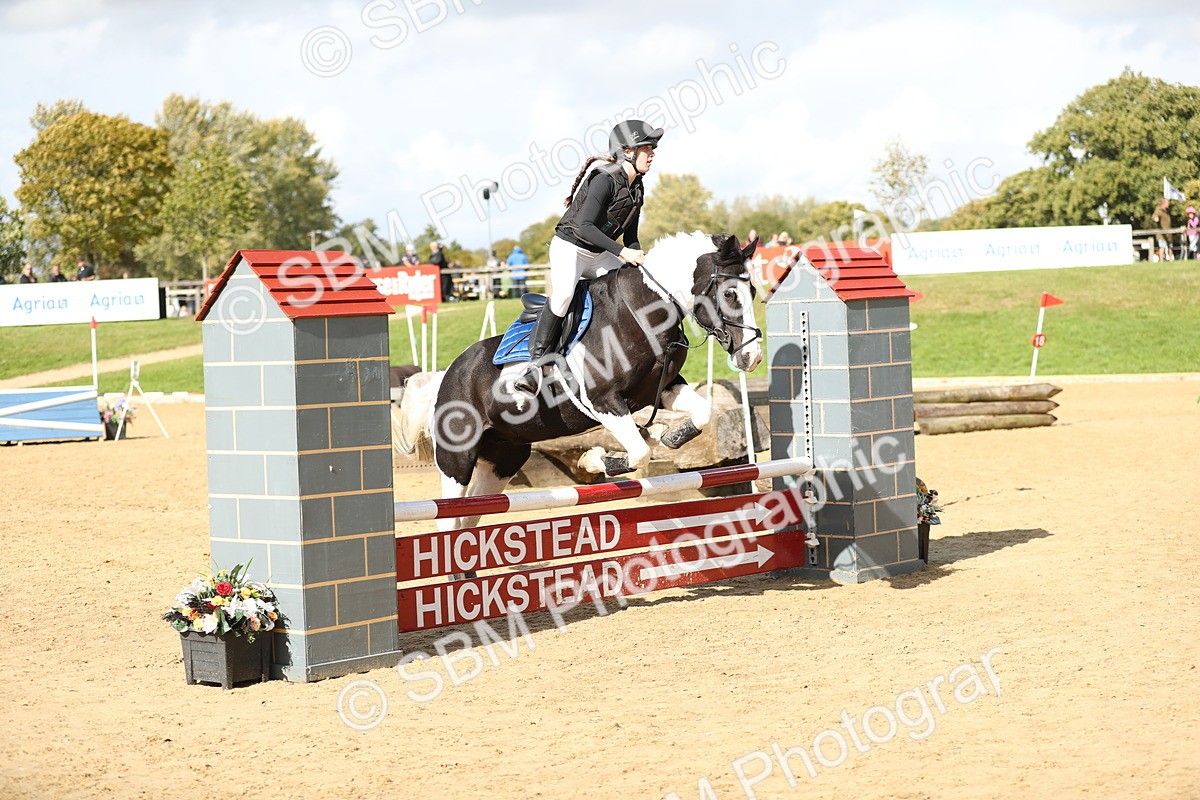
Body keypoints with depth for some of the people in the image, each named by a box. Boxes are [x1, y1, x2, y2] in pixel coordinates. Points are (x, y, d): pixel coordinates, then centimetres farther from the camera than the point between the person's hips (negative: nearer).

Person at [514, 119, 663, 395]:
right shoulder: (605, 180, -20)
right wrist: (622, 252, -32)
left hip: (598, 256, 9)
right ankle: (537, 361, -26)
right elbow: (584, 226, -28)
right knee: (563, 294, -33)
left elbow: (630, 237, 15)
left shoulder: (636, 189, 7)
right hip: (569, 247, -9)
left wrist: (639, 257, -5)